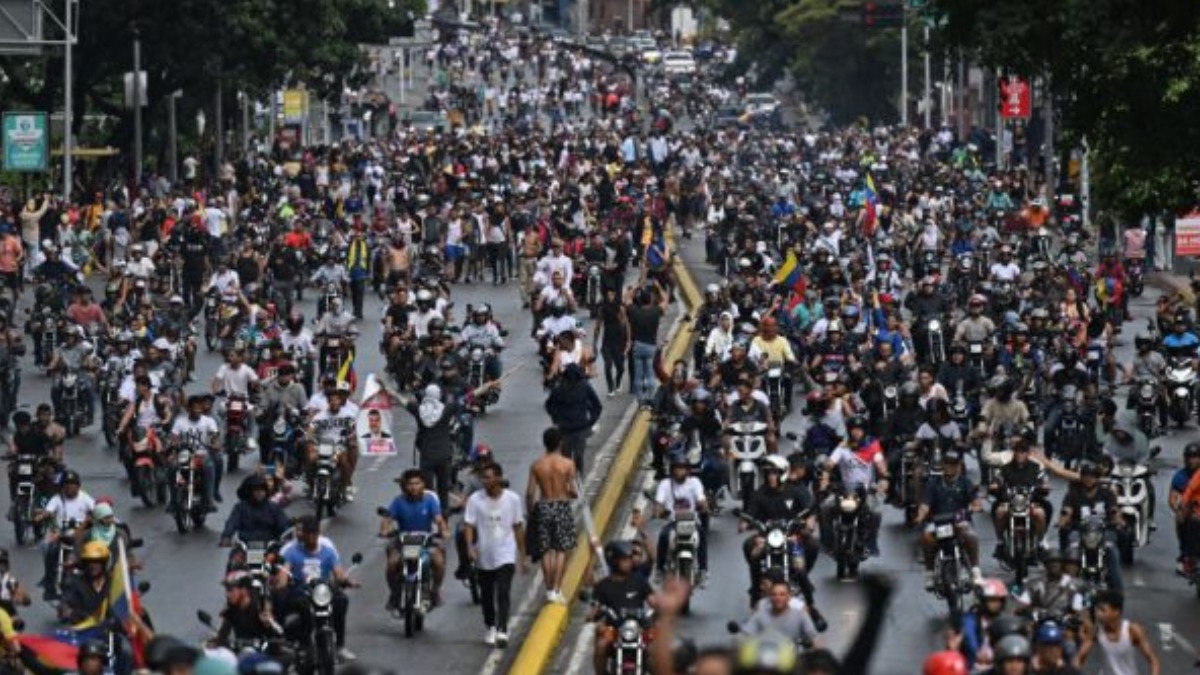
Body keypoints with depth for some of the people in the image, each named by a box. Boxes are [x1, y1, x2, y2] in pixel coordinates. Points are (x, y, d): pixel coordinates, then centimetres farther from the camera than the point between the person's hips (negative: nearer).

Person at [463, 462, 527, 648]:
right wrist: (470, 547, -24)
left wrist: (522, 556, 9)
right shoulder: (475, 499, -5)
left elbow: (518, 528, 5)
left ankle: (502, 631, -21)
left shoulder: (512, 499, -4)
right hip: (484, 557, 2)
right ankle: (491, 628, 34)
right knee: (486, 596, 14)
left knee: (503, 594, -16)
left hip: (506, 556, -2)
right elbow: (469, 525, -7)